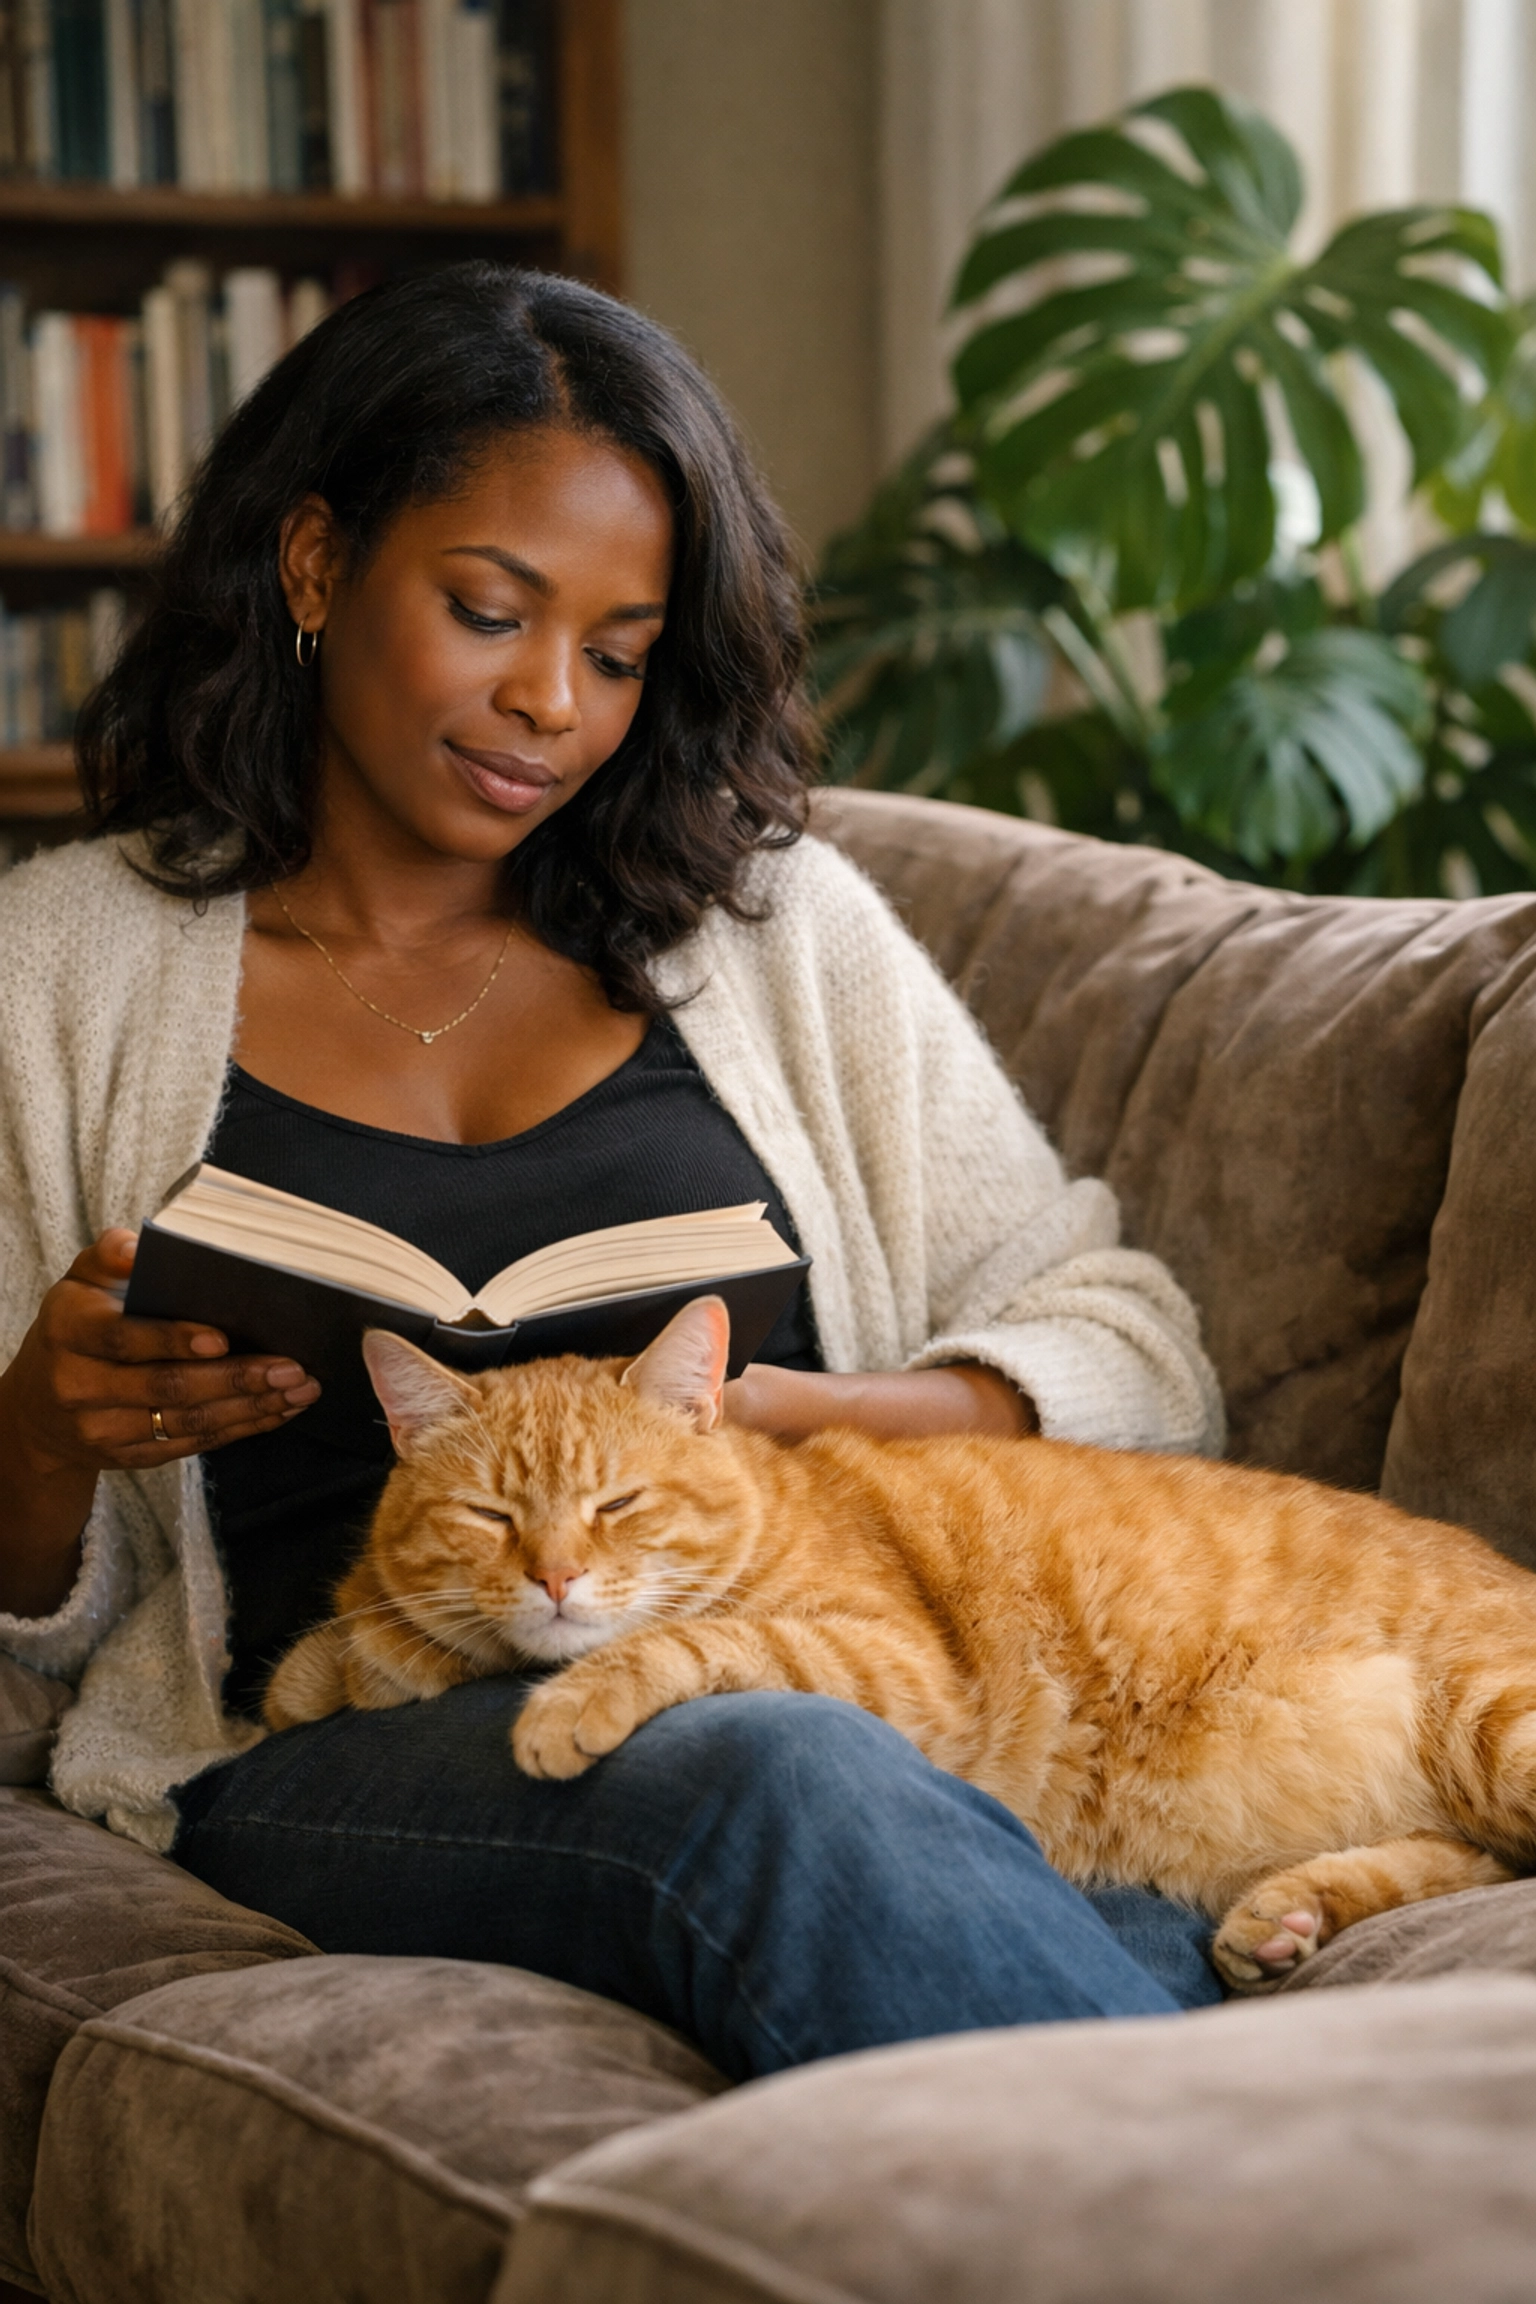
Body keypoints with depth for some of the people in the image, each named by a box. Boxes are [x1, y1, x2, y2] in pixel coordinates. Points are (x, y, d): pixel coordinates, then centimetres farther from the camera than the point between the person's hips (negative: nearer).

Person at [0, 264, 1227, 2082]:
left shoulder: (771, 920, 18)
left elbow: (1129, 1355, 13)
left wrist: (776, 1415, -7)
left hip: (813, 1661, 2)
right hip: (348, 1762, -1)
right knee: (771, 1787, -38)